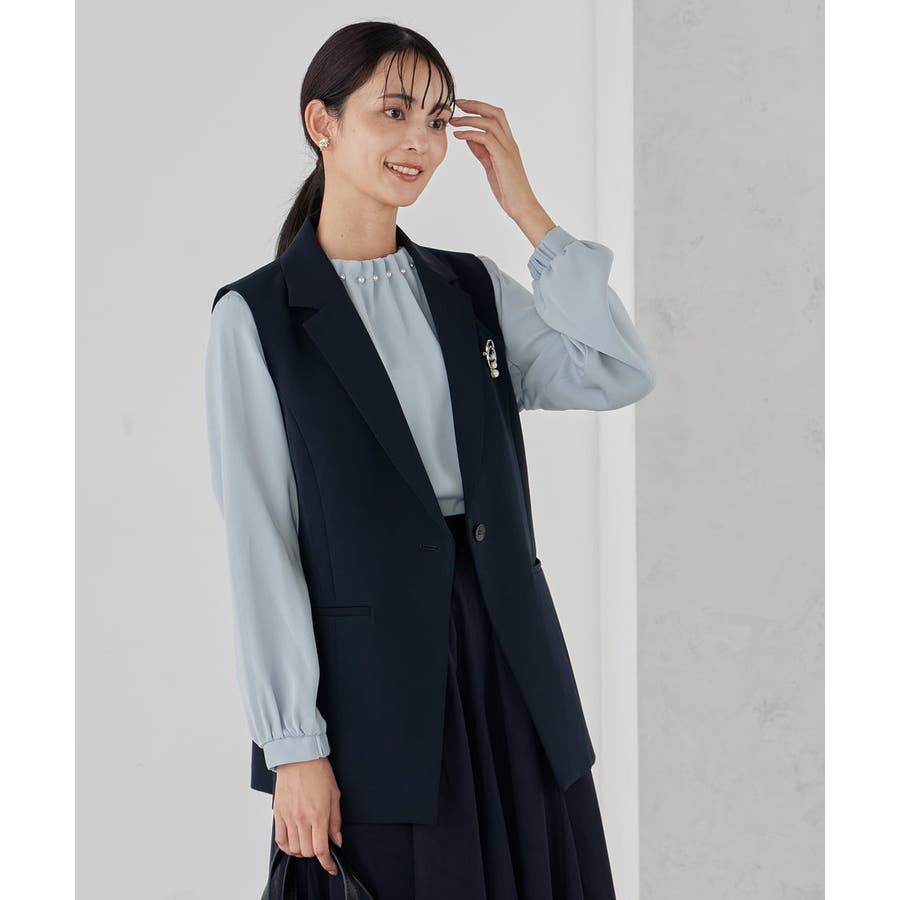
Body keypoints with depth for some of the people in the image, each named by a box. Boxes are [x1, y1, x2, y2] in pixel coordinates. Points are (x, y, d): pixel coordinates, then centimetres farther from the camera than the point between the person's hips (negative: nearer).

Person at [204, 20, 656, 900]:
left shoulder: (474, 289, 9)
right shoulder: (258, 316, -4)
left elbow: (621, 376, -5)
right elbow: (261, 541, -7)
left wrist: (525, 208, -4)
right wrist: (293, 745, -10)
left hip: (508, 659, 5)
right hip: (369, 672, -4)